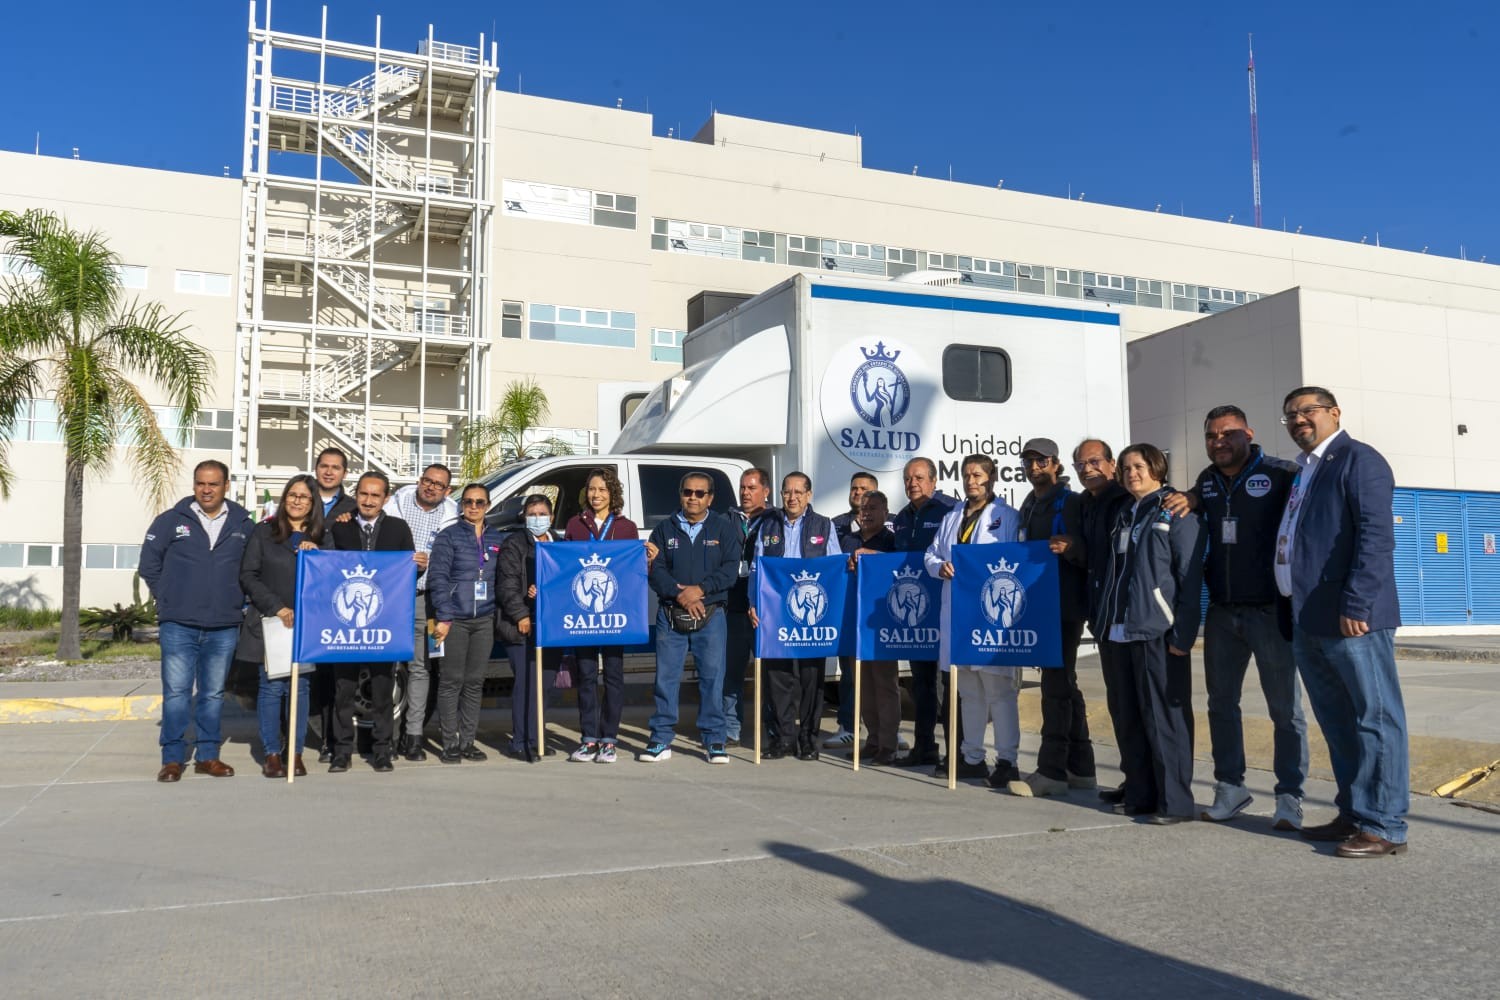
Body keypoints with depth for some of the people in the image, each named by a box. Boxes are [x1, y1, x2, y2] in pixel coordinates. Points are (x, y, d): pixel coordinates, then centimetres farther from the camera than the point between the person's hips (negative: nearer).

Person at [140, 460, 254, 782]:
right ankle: (173, 758, 7)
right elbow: (149, 562, 7)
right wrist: (166, 597, 5)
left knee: (213, 693, 9)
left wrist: (238, 600, 7)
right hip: (178, 625, -2)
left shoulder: (243, 525, 5)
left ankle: (207, 755, 18)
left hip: (224, 627, 2)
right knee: (176, 692, -2)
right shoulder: (171, 520, 1)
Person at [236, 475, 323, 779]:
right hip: (270, 621, -1)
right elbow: (248, 576, 0)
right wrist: (277, 607, -9)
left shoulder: (321, 537, 11)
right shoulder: (264, 531, 5)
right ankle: (272, 753, 9)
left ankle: (296, 753, 9)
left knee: (301, 687, 1)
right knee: (272, 686, -1)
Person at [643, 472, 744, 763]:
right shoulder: (664, 529, 11)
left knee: (712, 676, 0)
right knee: (666, 676, 2)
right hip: (670, 615, 1)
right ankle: (661, 740, 11)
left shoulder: (724, 529, 8)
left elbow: (730, 569, -3)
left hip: (711, 615, -1)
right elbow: (656, 570, 1)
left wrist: (700, 589, -15)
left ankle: (714, 740, 9)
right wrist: (680, 594, -14)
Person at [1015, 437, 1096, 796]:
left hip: (1066, 606, -8)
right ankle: (1080, 767, 20)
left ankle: (1051, 770, -7)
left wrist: (1071, 547, -31)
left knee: (1056, 684, -9)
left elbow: (1090, 554, -13)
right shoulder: (1028, 507, 16)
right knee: (1064, 684, 12)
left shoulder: (1072, 503, -7)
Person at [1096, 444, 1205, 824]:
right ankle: (1139, 795, 18)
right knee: (1128, 718, 9)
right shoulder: (1125, 516, 19)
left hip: (1157, 632, -7)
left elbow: (1190, 575, -9)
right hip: (1120, 633, 7)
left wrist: (1183, 633, -15)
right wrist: (1104, 627, 13)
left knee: (1165, 718, -3)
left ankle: (1175, 801, 4)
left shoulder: (1175, 512, -2)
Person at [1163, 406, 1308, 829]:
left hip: (1270, 610, -6)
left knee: (1284, 708, 1)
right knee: (1221, 702, 12)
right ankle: (1230, 786, 24)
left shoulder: (1279, 474, -9)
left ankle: (1289, 795, 11)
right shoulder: (1206, 480, 10)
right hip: (1221, 612, 6)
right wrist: (1189, 500, 5)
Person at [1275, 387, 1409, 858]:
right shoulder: (1300, 472, 20)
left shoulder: (1358, 459, -7)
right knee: (1337, 724, 15)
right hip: (1309, 623, 9)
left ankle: (1384, 827, 5)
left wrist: (1356, 605, -23)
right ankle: (1353, 814, 25)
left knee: (1375, 720, -1)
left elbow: (1376, 536, -17)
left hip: (1351, 619, -9)